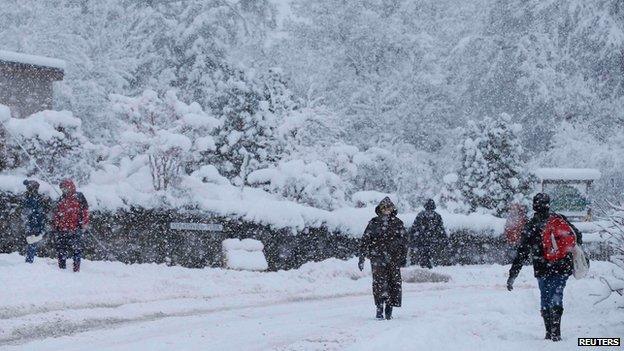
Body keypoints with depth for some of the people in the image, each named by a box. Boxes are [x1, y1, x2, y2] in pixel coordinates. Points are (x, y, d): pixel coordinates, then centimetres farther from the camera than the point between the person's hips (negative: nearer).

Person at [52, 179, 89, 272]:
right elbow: (56, 214, 22)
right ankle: (61, 267, 14)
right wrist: (55, 225, 17)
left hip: (75, 229, -5)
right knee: (61, 250, 6)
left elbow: (85, 210, -1)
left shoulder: (79, 197, 1)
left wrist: (85, 223, -8)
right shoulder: (62, 199, 16)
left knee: (76, 249, -5)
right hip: (62, 229, 5)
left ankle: (76, 268, -3)